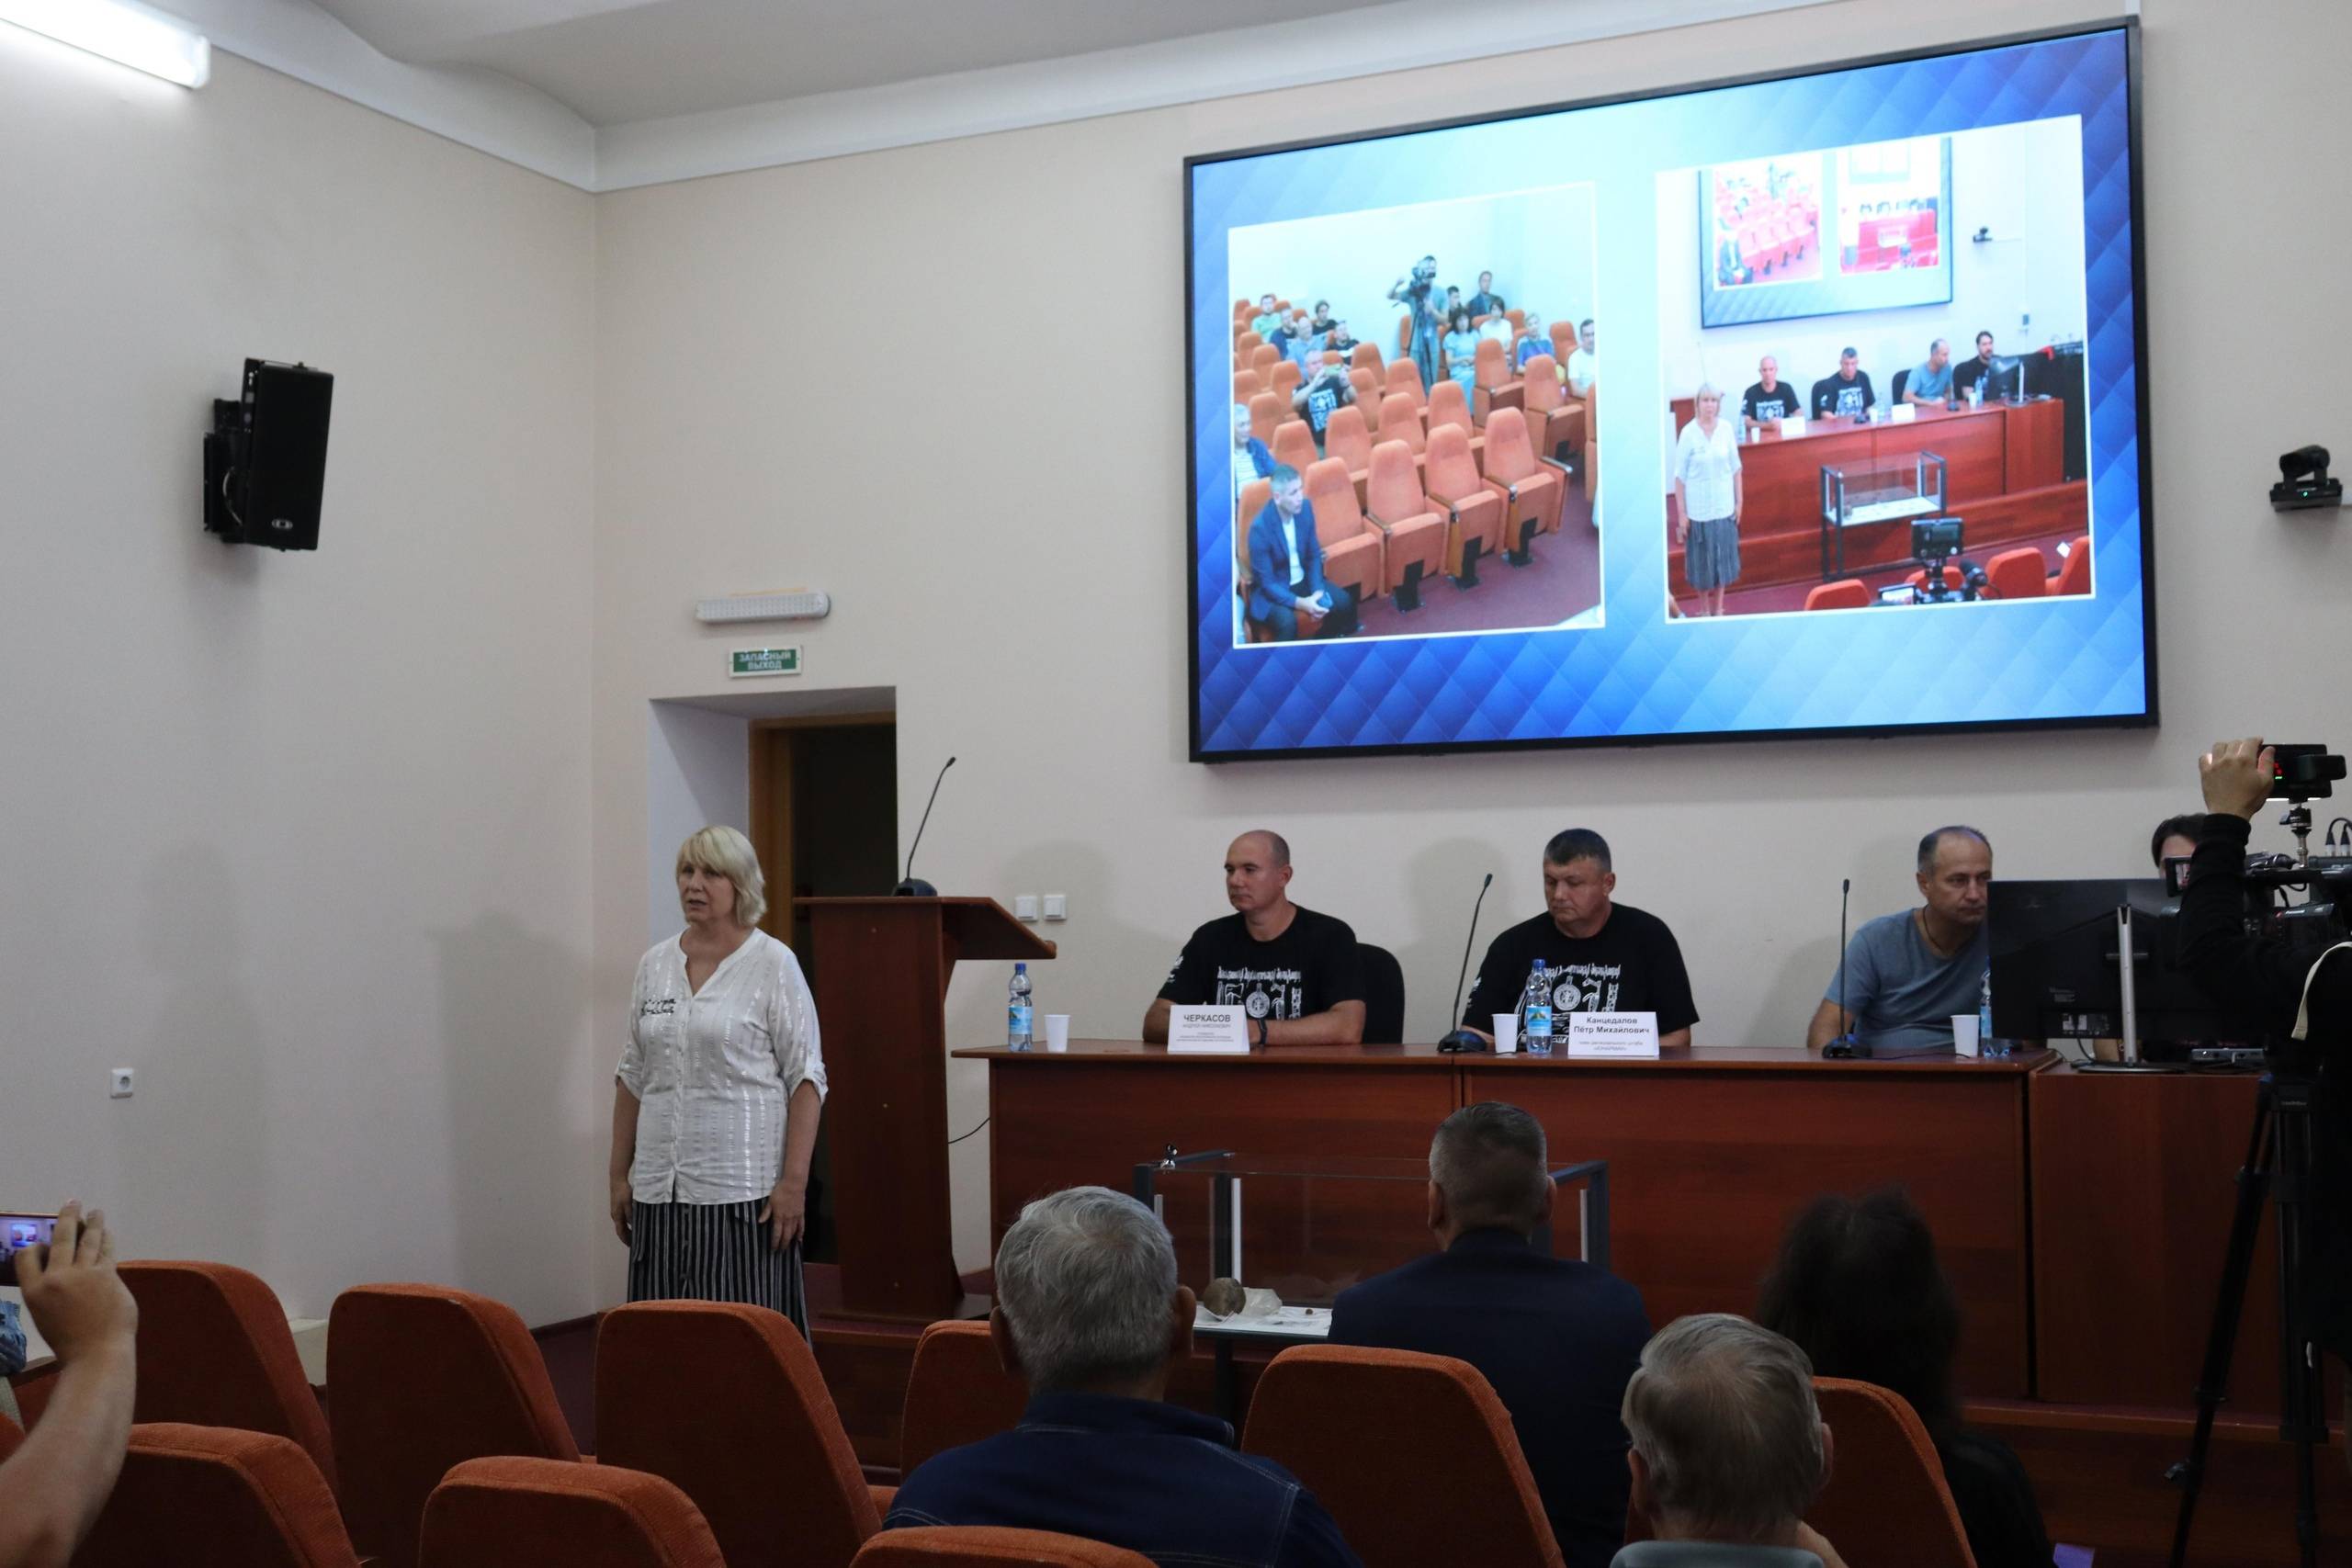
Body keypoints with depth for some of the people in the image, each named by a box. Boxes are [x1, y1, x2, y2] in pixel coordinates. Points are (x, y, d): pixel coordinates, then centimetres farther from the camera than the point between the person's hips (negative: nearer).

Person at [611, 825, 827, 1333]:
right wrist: (620, 1175, 11)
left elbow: (806, 1078, -7)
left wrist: (794, 1181, -13)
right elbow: (632, 1078, 16)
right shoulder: (655, 964, 11)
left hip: (742, 1189, -5)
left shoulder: (772, 963, -4)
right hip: (660, 1189, 5)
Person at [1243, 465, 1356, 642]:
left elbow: (1314, 555, 3)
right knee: (1287, 621, -34)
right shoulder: (1260, 527, -27)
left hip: (1302, 580, 6)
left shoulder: (1305, 507, -9)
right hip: (1272, 589, -6)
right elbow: (1267, 582, -22)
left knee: (1344, 602, -11)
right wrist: (1301, 603, -32)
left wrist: (1318, 591, -13)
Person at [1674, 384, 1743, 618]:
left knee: (1723, 557, 11)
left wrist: (1739, 502, 5)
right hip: (1698, 508, -2)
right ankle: (1704, 608, 25)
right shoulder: (1688, 432, -11)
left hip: (1724, 506, 2)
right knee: (1701, 559, 8)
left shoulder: (1727, 428, -4)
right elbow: (1680, 476, -8)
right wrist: (1681, 513, -9)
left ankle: (1718, 608, 25)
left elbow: (1736, 468, 4)